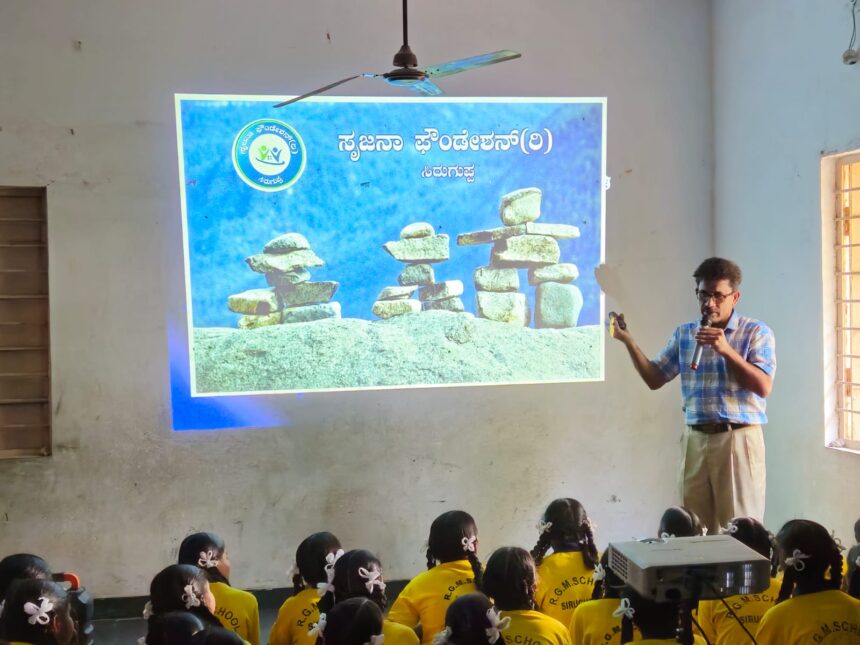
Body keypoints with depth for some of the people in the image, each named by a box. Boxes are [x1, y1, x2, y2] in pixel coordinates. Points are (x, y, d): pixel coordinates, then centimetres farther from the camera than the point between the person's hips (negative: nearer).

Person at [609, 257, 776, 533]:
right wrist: (628, 341, -1)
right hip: (695, 439, 4)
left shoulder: (756, 332, -1)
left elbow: (763, 386, -11)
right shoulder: (684, 334, 11)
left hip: (738, 439, -4)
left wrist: (726, 351, -19)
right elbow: (655, 379, 11)